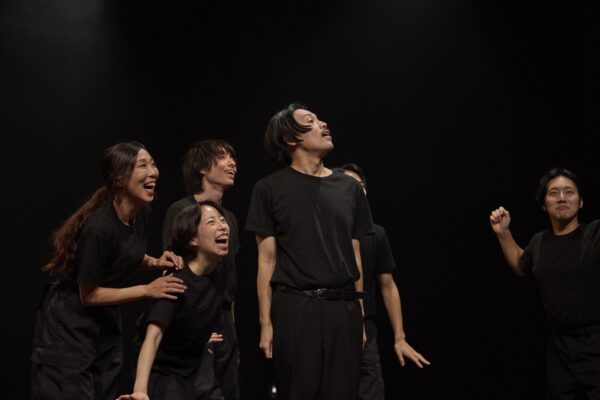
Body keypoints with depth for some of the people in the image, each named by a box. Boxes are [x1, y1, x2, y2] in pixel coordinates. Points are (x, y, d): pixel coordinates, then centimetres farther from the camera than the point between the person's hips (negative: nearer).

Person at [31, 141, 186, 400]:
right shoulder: (99, 227, -29)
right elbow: (89, 295, -21)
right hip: (69, 325, -8)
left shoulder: (143, 213, -5)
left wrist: (154, 262, -4)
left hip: (106, 321, 8)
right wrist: (148, 290, -20)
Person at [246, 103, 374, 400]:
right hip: (294, 308, -3)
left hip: (343, 309, 3)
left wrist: (359, 315, 11)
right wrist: (266, 322, -5)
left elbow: (355, 257, 14)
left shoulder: (349, 188, 13)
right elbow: (267, 259, 0)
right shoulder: (270, 189, 2)